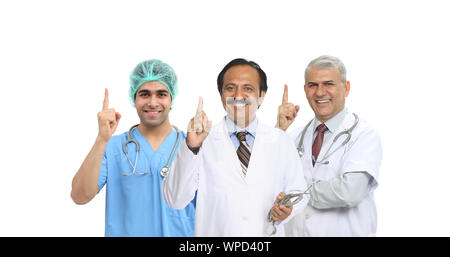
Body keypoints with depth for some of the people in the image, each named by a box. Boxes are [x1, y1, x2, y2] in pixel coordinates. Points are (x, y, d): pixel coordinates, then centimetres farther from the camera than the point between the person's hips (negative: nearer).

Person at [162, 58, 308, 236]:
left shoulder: (281, 141, -1)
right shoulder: (204, 140, -8)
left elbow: (298, 191, 4)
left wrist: (288, 208, -17)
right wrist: (192, 147, -28)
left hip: (268, 232, 2)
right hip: (214, 231, -1)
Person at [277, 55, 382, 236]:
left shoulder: (365, 135, -10)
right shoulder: (297, 135, 5)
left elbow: (350, 192, -24)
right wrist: (279, 129, -12)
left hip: (346, 232, -4)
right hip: (295, 230, 4)